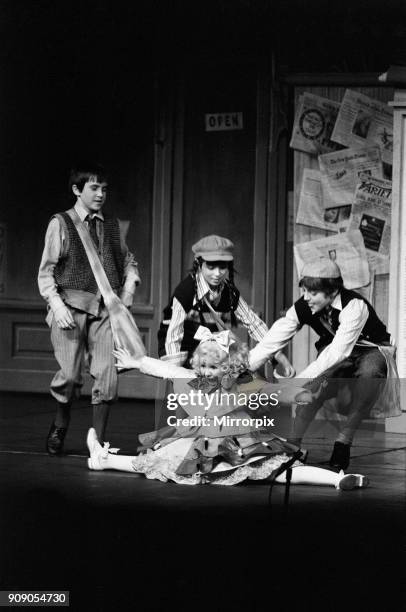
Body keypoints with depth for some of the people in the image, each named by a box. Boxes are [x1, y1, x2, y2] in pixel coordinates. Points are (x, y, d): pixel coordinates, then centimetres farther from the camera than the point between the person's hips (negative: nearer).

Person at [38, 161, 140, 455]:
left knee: (107, 376, -7)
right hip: (71, 308, -3)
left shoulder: (114, 226, 13)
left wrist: (127, 292, 6)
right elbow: (46, 271, 1)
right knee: (70, 376, -9)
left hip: (106, 309, 3)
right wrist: (57, 304, -12)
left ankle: (99, 440, 5)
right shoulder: (60, 224, 3)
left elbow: (129, 262, 23)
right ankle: (60, 426, 20)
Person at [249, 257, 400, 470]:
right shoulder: (303, 307, -16)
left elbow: (339, 351, -41)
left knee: (369, 371, -38)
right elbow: (271, 341, -19)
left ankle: (343, 441, -26)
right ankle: (293, 442, -25)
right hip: (333, 356, 4)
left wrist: (298, 381, -47)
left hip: (371, 351, -3)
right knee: (317, 381, -30)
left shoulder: (354, 306, -32)